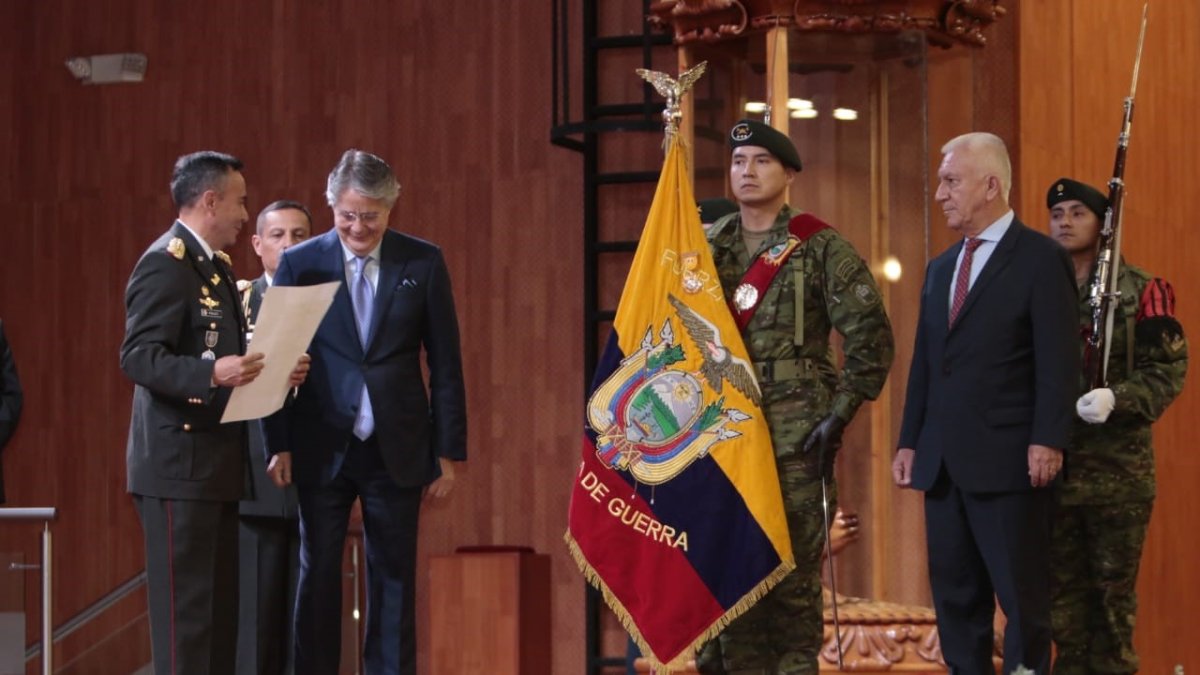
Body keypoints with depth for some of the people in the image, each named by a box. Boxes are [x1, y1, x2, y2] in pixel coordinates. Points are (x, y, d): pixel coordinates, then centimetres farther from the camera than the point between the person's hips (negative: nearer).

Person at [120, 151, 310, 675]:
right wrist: (213, 373, -33)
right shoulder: (165, 264, -12)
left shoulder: (216, 267, 19)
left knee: (218, 606, 11)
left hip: (216, 464, 10)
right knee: (185, 607, -9)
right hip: (178, 463, -10)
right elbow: (138, 356, -21)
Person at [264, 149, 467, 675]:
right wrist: (279, 446, -4)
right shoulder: (300, 263, 0)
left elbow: (446, 364, 4)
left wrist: (448, 451, 1)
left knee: (393, 578, 6)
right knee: (318, 577, 4)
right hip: (323, 448, 0)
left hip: (396, 449, 0)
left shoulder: (423, 263, 1)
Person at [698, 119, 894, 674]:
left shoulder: (820, 249, 0)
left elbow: (871, 336, -4)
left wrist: (840, 415, -9)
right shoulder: (705, 248, 14)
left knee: (793, 572, -5)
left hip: (794, 438, -4)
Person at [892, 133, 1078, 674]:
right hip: (944, 462, 7)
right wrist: (910, 441, 13)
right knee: (955, 597, 9)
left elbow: (1057, 360, -11)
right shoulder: (941, 268, 17)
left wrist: (1048, 441, -18)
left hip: (1007, 461, -7)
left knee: (1023, 599, -2)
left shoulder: (1041, 259, -5)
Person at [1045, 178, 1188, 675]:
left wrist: (1116, 399, -22)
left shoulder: (1141, 292, -1)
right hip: (1052, 466, 3)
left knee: (1114, 590, 2)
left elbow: (1169, 369, -6)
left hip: (1118, 468, -3)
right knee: (1063, 586, 7)